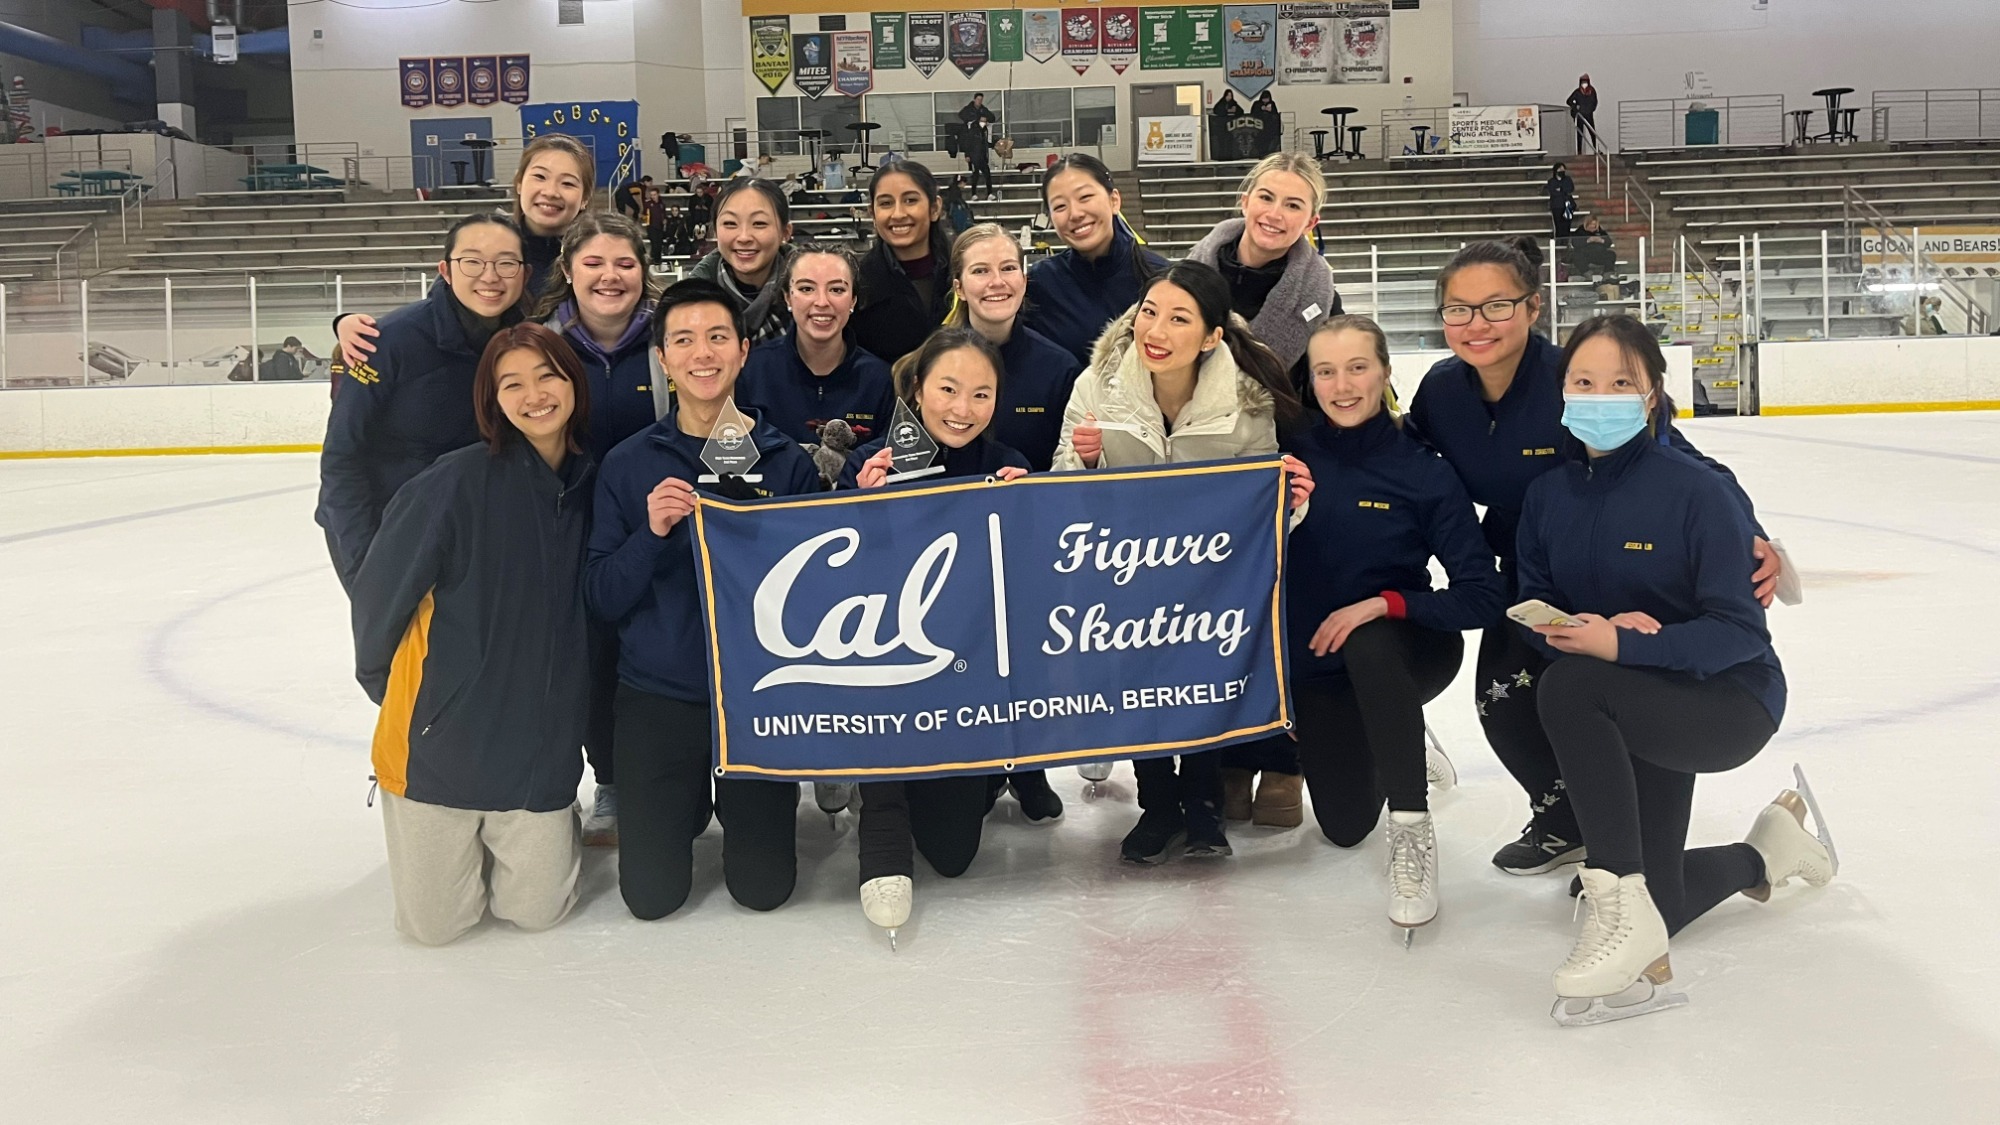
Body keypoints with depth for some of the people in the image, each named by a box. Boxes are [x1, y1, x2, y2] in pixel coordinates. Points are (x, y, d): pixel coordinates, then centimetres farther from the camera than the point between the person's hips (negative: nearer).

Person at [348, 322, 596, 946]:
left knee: (537, 911, 5)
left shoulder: (591, 489, -2)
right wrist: (385, 682, 5)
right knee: (435, 921, 6)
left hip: (541, 739, 3)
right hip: (444, 730, -3)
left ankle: (546, 831, 37)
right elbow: (379, 590, -8)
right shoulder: (459, 480, -16)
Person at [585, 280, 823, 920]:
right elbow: (600, 599, -3)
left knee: (765, 887, 4)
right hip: (658, 695, 0)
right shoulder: (629, 464, -2)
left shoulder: (786, 461, -3)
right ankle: (689, 806, 33)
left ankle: (738, 803, 34)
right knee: (651, 895, 2)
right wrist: (651, 534, -20)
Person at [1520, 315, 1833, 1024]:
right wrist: (1591, 629, -22)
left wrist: (1621, 645, -32)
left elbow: (1739, 631, -20)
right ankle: (1766, 852, 38)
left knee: (1568, 687, -34)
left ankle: (1621, 904, -26)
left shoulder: (1694, 488, -18)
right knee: (1654, 907, 5)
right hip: (1635, 711, 6)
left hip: (1728, 698, -6)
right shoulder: (1547, 495, -2)